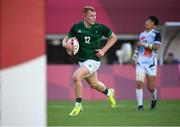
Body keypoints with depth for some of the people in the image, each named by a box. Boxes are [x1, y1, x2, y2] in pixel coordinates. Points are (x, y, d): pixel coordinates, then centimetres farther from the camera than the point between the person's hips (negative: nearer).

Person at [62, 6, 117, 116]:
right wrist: (66, 45, -19)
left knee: (76, 76, -26)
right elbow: (65, 40, 6)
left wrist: (103, 50, -5)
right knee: (94, 84, 20)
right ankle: (109, 92, 54)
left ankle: (78, 105, -11)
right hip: (82, 61, 5)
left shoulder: (100, 28, -11)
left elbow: (113, 37, 4)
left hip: (93, 60, -5)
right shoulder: (77, 27, -3)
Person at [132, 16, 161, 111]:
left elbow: (156, 47, -19)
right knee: (139, 83, -12)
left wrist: (144, 44, -18)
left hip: (151, 63, -4)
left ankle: (154, 99, 31)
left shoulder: (156, 34, -3)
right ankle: (140, 105, -8)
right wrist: (134, 58, 22)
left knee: (150, 87, -1)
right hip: (140, 62, 4)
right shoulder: (142, 34, 14)